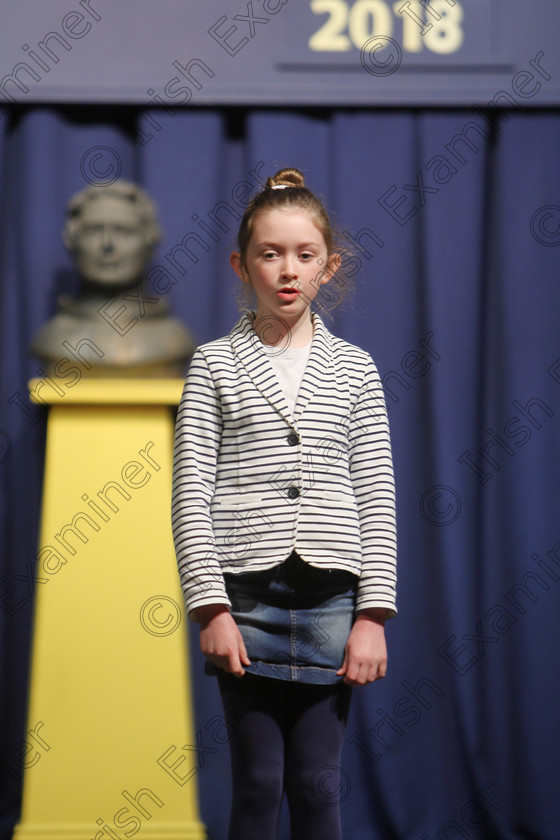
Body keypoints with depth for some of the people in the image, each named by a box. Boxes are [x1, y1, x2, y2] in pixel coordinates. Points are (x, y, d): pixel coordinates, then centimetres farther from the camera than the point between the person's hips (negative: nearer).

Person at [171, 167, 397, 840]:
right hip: (245, 595, -1)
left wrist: (373, 615, -2)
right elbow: (191, 490, 0)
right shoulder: (214, 364, 5)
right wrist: (210, 608, -8)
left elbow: (376, 497, 5)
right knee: (258, 785, 3)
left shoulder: (354, 368, 8)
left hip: (331, 599, 1)